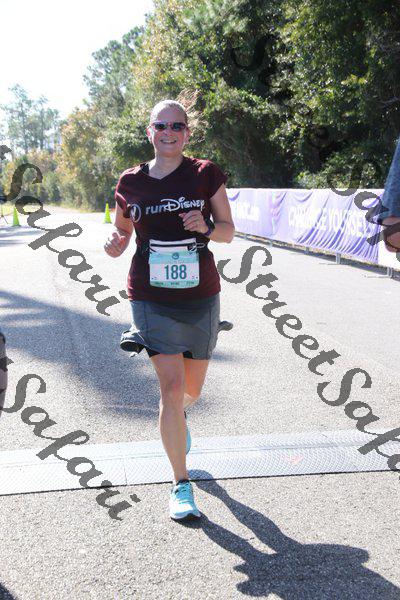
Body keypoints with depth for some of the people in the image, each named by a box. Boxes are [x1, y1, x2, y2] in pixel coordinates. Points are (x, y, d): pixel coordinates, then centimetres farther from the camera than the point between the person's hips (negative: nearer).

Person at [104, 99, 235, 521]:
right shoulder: (131, 182, 1)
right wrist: (116, 244, -9)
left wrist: (206, 227, -19)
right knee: (171, 387, -12)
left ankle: (177, 417, 56)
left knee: (191, 388, 16)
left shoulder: (206, 174, -1)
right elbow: (123, 230, 13)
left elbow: (228, 231, 3)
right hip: (152, 299, -1)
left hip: (201, 297, 1)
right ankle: (181, 485, 2)